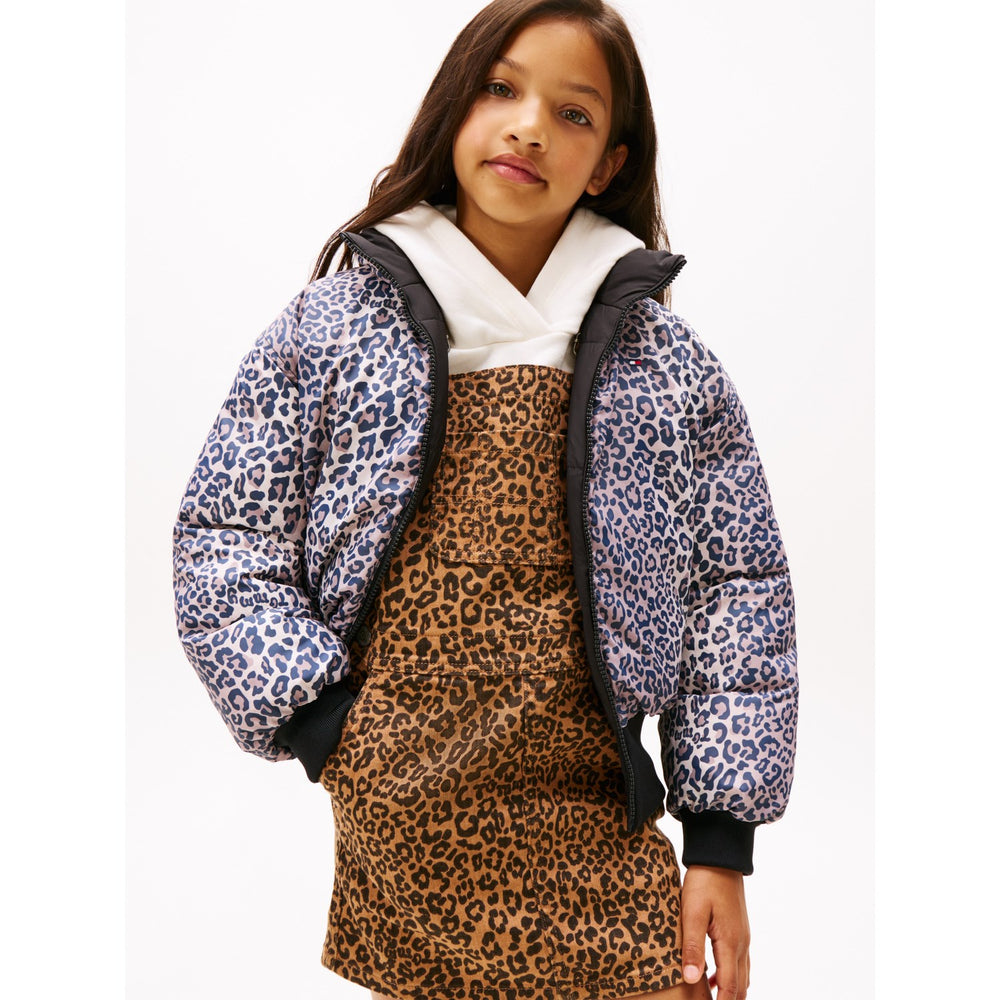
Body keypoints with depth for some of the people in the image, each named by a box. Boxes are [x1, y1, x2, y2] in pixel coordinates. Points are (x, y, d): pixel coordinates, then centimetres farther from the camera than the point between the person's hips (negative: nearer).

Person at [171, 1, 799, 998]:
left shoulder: (671, 361, 7)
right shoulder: (330, 323, 4)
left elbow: (740, 590, 6)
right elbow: (224, 540, 5)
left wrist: (721, 839, 2)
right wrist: (319, 724, -7)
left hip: (601, 840, 1)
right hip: (391, 823, 0)